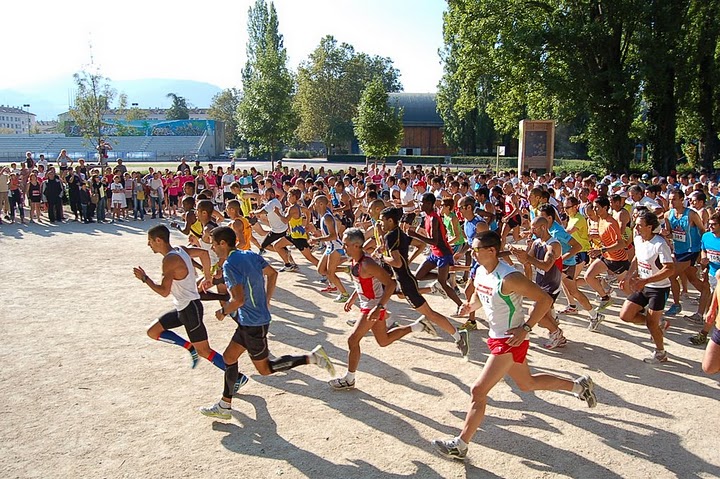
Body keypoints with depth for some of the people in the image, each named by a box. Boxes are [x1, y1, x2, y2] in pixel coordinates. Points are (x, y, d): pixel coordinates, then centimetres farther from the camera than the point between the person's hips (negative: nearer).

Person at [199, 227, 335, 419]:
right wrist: (266, 302, 20)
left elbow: (238, 300, -28)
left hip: (253, 324, -9)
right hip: (248, 321, 9)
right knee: (229, 357, 17)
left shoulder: (229, 265, -21)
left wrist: (223, 312, -9)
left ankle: (311, 358, -2)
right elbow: (272, 273, 15)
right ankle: (224, 406, 26)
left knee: (264, 368, 4)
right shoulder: (250, 255, 5)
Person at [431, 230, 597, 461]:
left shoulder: (509, 278, -26)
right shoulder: (480, 271, 0)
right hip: (496, 338, 10)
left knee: (478, 391, -8)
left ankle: (460, 445, 4)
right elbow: (478, 296, 19)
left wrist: (525, 328, -25)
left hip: (510, 341, -10)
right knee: (527, 383, 27)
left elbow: (545, 300, -22)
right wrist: (470, 306, -4)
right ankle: (579, 385, 44)